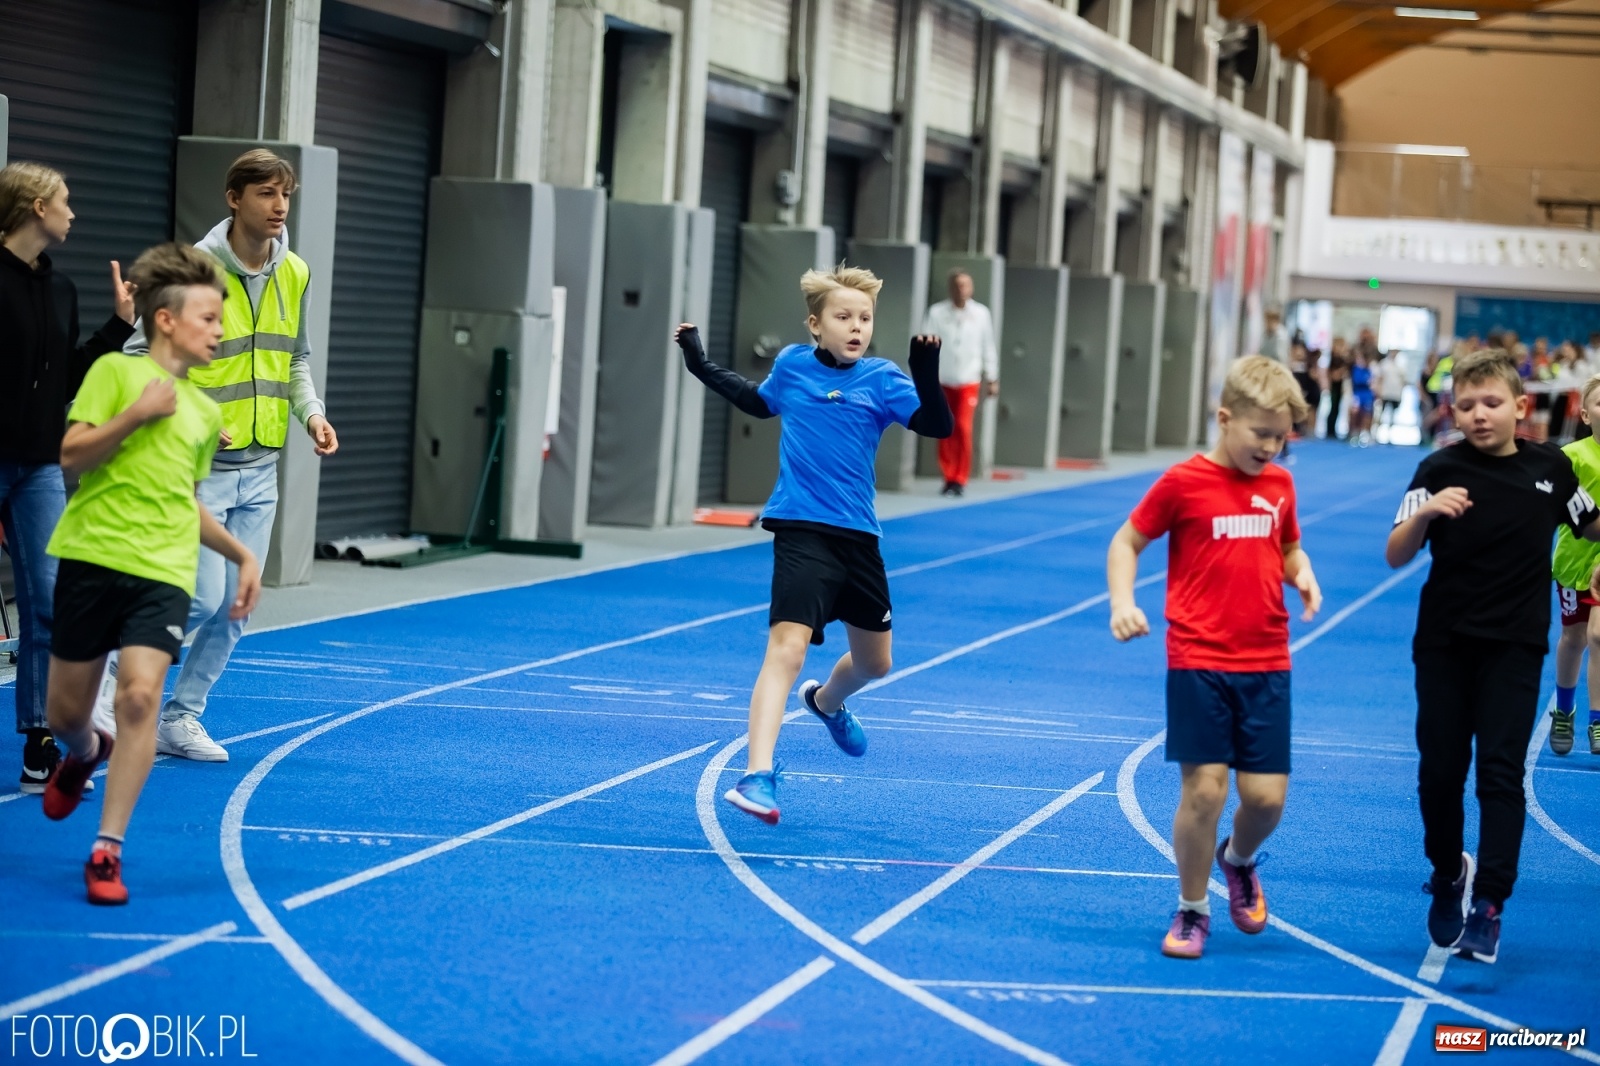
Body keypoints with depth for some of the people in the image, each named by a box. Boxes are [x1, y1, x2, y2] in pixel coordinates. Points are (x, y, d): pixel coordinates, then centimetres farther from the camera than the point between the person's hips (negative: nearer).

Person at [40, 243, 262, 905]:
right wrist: (137, 413, -15)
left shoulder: (206, 413, 17)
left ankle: (107, 850, -12)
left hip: (164, 574, 3)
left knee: (140, 695, -18)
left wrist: (241, 554, 21)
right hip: (92, 558, -3)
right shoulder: (116, 371, 1)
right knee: (67, 713, 6)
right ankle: (86, 753, 45)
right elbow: (71, 457, -7)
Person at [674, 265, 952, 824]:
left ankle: (826, 701, 55)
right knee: (786, 646, -22)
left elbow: (937, 425, -16)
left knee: (874, 662, 19)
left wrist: (926, 374, -31)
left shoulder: (882, 378, -3)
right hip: (801, 531, -3)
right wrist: (701, 365, 22)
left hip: (858, 535, 3)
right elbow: (759, 402, 24)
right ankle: (757, 775, -28)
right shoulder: (791, 365, 1)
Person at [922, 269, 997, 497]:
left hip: (969, 381, 0)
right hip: (943, 381, 0)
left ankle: (960, 480, -1)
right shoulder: (937, 312, -5)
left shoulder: (981, 313, -1)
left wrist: (992, 379, 8)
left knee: (963, 428, -9)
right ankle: (949, 478, 17)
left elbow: (988, 347, 6)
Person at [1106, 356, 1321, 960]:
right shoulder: (1183, 484, -7)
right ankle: (1192, 911, 12)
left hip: (1266, 666, 4)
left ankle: (1239, 860, 33)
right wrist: (1122, 602, -14)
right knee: (1204, 789, -7)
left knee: (1266, 795, -1)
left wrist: (1303, 576, 0)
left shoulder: (1279, 485, 7)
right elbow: (1126, 542, 2)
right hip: (1198, 664, -4)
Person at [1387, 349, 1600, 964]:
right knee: (1440, 770, 6)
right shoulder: (1440, 471, -6)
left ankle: (1490, 902, -6)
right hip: (1444, 642, 0)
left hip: (1515, 644, 0)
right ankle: (1447, 875, 30)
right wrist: (1426, 512, -29)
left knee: (1501, 771, -7)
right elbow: (1396, 556, -12)